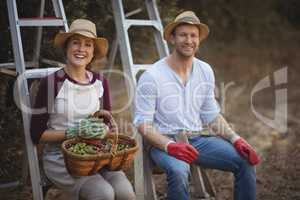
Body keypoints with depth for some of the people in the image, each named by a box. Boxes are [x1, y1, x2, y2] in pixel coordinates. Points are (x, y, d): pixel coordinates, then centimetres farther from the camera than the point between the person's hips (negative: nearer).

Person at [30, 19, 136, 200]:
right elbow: (37, 134, -5)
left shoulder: (100, 82, 6)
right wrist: (72, 133, -16)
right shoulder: (51, 83, -7)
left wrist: (106, 121, -7)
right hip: (60, 157, -3)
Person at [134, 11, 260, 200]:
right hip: (165, 142, -5)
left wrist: (235, 139, -3)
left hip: (198, 139, 5)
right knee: (179, 171, -36)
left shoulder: (205, 71, 6)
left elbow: (212, 115, 13)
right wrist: (170, 146, -27)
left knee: (246, 160, -12)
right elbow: (143, 123, -12)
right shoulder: (152, 76, -11)